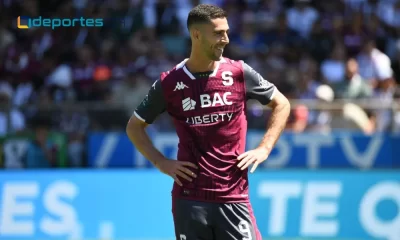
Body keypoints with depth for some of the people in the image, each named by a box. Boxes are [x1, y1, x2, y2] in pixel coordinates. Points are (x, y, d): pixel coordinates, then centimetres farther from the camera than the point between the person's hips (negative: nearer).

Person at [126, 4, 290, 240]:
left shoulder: (239, 73, 1)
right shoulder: (169, 83, 0)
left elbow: (281, 104, 13)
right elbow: (135, 126, 13)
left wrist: (264, 149, 2)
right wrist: (162, 163, 1)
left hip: (234, 196, 0)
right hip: (189, 199, 0)